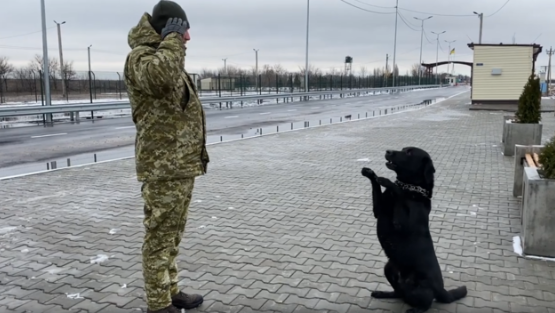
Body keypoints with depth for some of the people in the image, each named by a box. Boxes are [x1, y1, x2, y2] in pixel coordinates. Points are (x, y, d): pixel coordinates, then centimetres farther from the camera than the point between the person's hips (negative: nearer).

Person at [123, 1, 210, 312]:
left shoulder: (166, 57, 20)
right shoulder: (141, 57, -11)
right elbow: (159, 76, -36)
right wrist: (173, 40, -23)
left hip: (181, 165, 10)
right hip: (164, 168, -10)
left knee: (172, 235, 18)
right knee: (160, 236, 0)